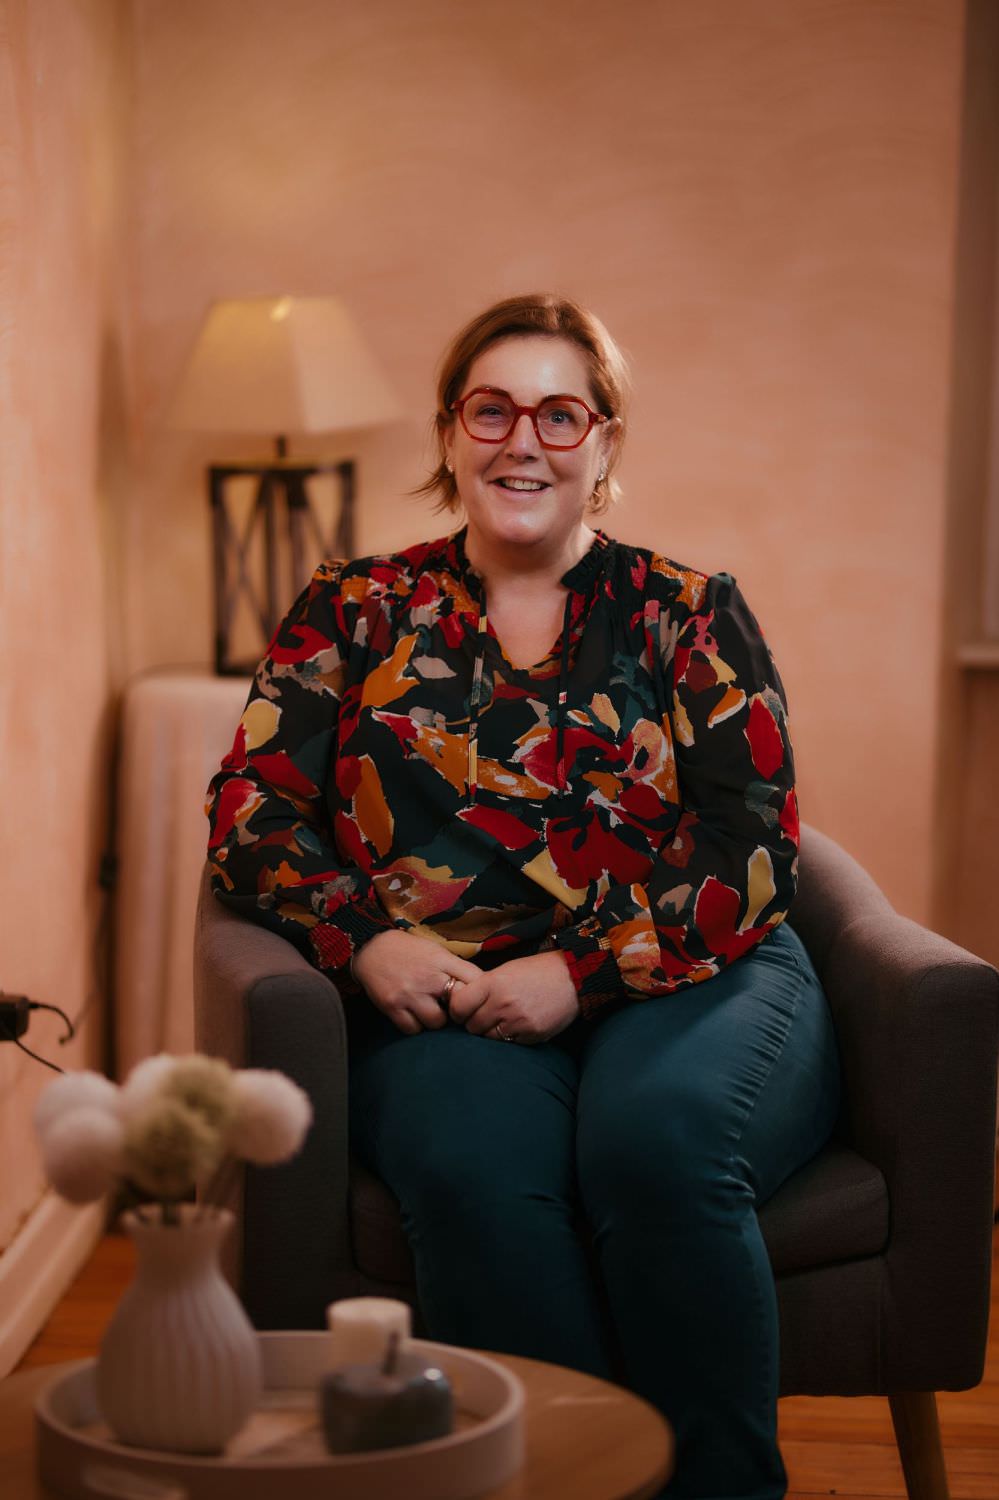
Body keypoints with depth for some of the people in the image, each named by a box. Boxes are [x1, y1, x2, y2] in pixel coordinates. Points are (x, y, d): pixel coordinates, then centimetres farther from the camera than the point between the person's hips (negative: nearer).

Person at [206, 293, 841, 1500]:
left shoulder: (689, 614, 11)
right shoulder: (357, 612, 15)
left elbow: (755, 855, 1)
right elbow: (249, 809, 8)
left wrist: (580, 972, -13)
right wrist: (366, 938, -10)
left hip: (684, 985, 0)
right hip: (449, 1004, 0)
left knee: (657, 1133, -34)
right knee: (477, 1170, -34)